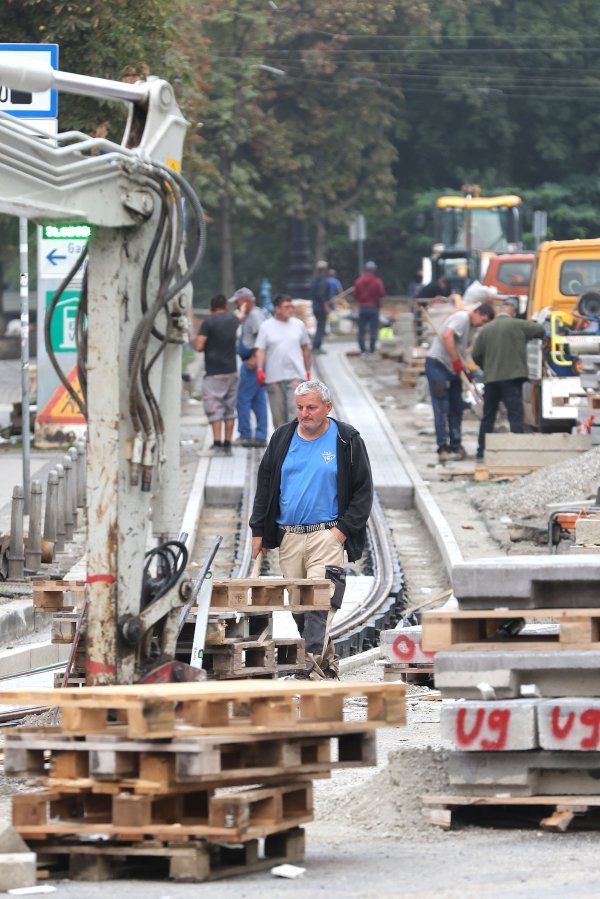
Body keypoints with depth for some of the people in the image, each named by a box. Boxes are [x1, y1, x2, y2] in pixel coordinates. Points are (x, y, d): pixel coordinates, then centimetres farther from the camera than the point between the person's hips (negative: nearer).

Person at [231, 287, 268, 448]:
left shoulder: (255, 315, -13)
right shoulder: (250, 315, 19)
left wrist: (254, 358, -26)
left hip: (253, 363, -11)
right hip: (253, 362, 11)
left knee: (243, 398, -8)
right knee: (258, 400, 9)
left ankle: (245, 435, -6)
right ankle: (261, 436, 9)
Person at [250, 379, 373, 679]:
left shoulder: (346, 440, 1)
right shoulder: (282, 438, 10)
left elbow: (363, 491, 2)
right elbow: (265, 485, 15)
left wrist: (343, 529, -7)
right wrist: (258, 531, 10)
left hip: (326, 534, -4)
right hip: (288, 536, 4)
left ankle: (313, 662, -22)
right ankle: (326, 659, 15)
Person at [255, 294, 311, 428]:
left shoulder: (298, 325, 9)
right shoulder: (266, 326, 3)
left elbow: (305, 348, 16)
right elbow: (260, 350, -2)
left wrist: (307, 372, 16)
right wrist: (259, 370, -17)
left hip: (296, 376, 0)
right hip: (274, 377, 0)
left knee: (296, 409, -13)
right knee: (278, 413, 5)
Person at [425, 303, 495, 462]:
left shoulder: (469, 325, 16)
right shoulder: (462, 317, -13)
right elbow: (447, 336, -28)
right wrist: (456, 361, -25)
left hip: (451, 368, 10)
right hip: (437, 364, -10)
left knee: (456, 408, 11)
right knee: (442, 408, -10)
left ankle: (455, 446, 19)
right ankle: (443, 448, -11)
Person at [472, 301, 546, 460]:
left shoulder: (486, 329, 8)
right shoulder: (518, 325, -4)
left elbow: (476, 355, 8)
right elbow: (541, 331, 2)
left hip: (490, 379, 4)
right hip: (512, 376, -4)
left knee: (488, 416, 12)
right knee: (515, 414, -5)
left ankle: (481, 450, 16)